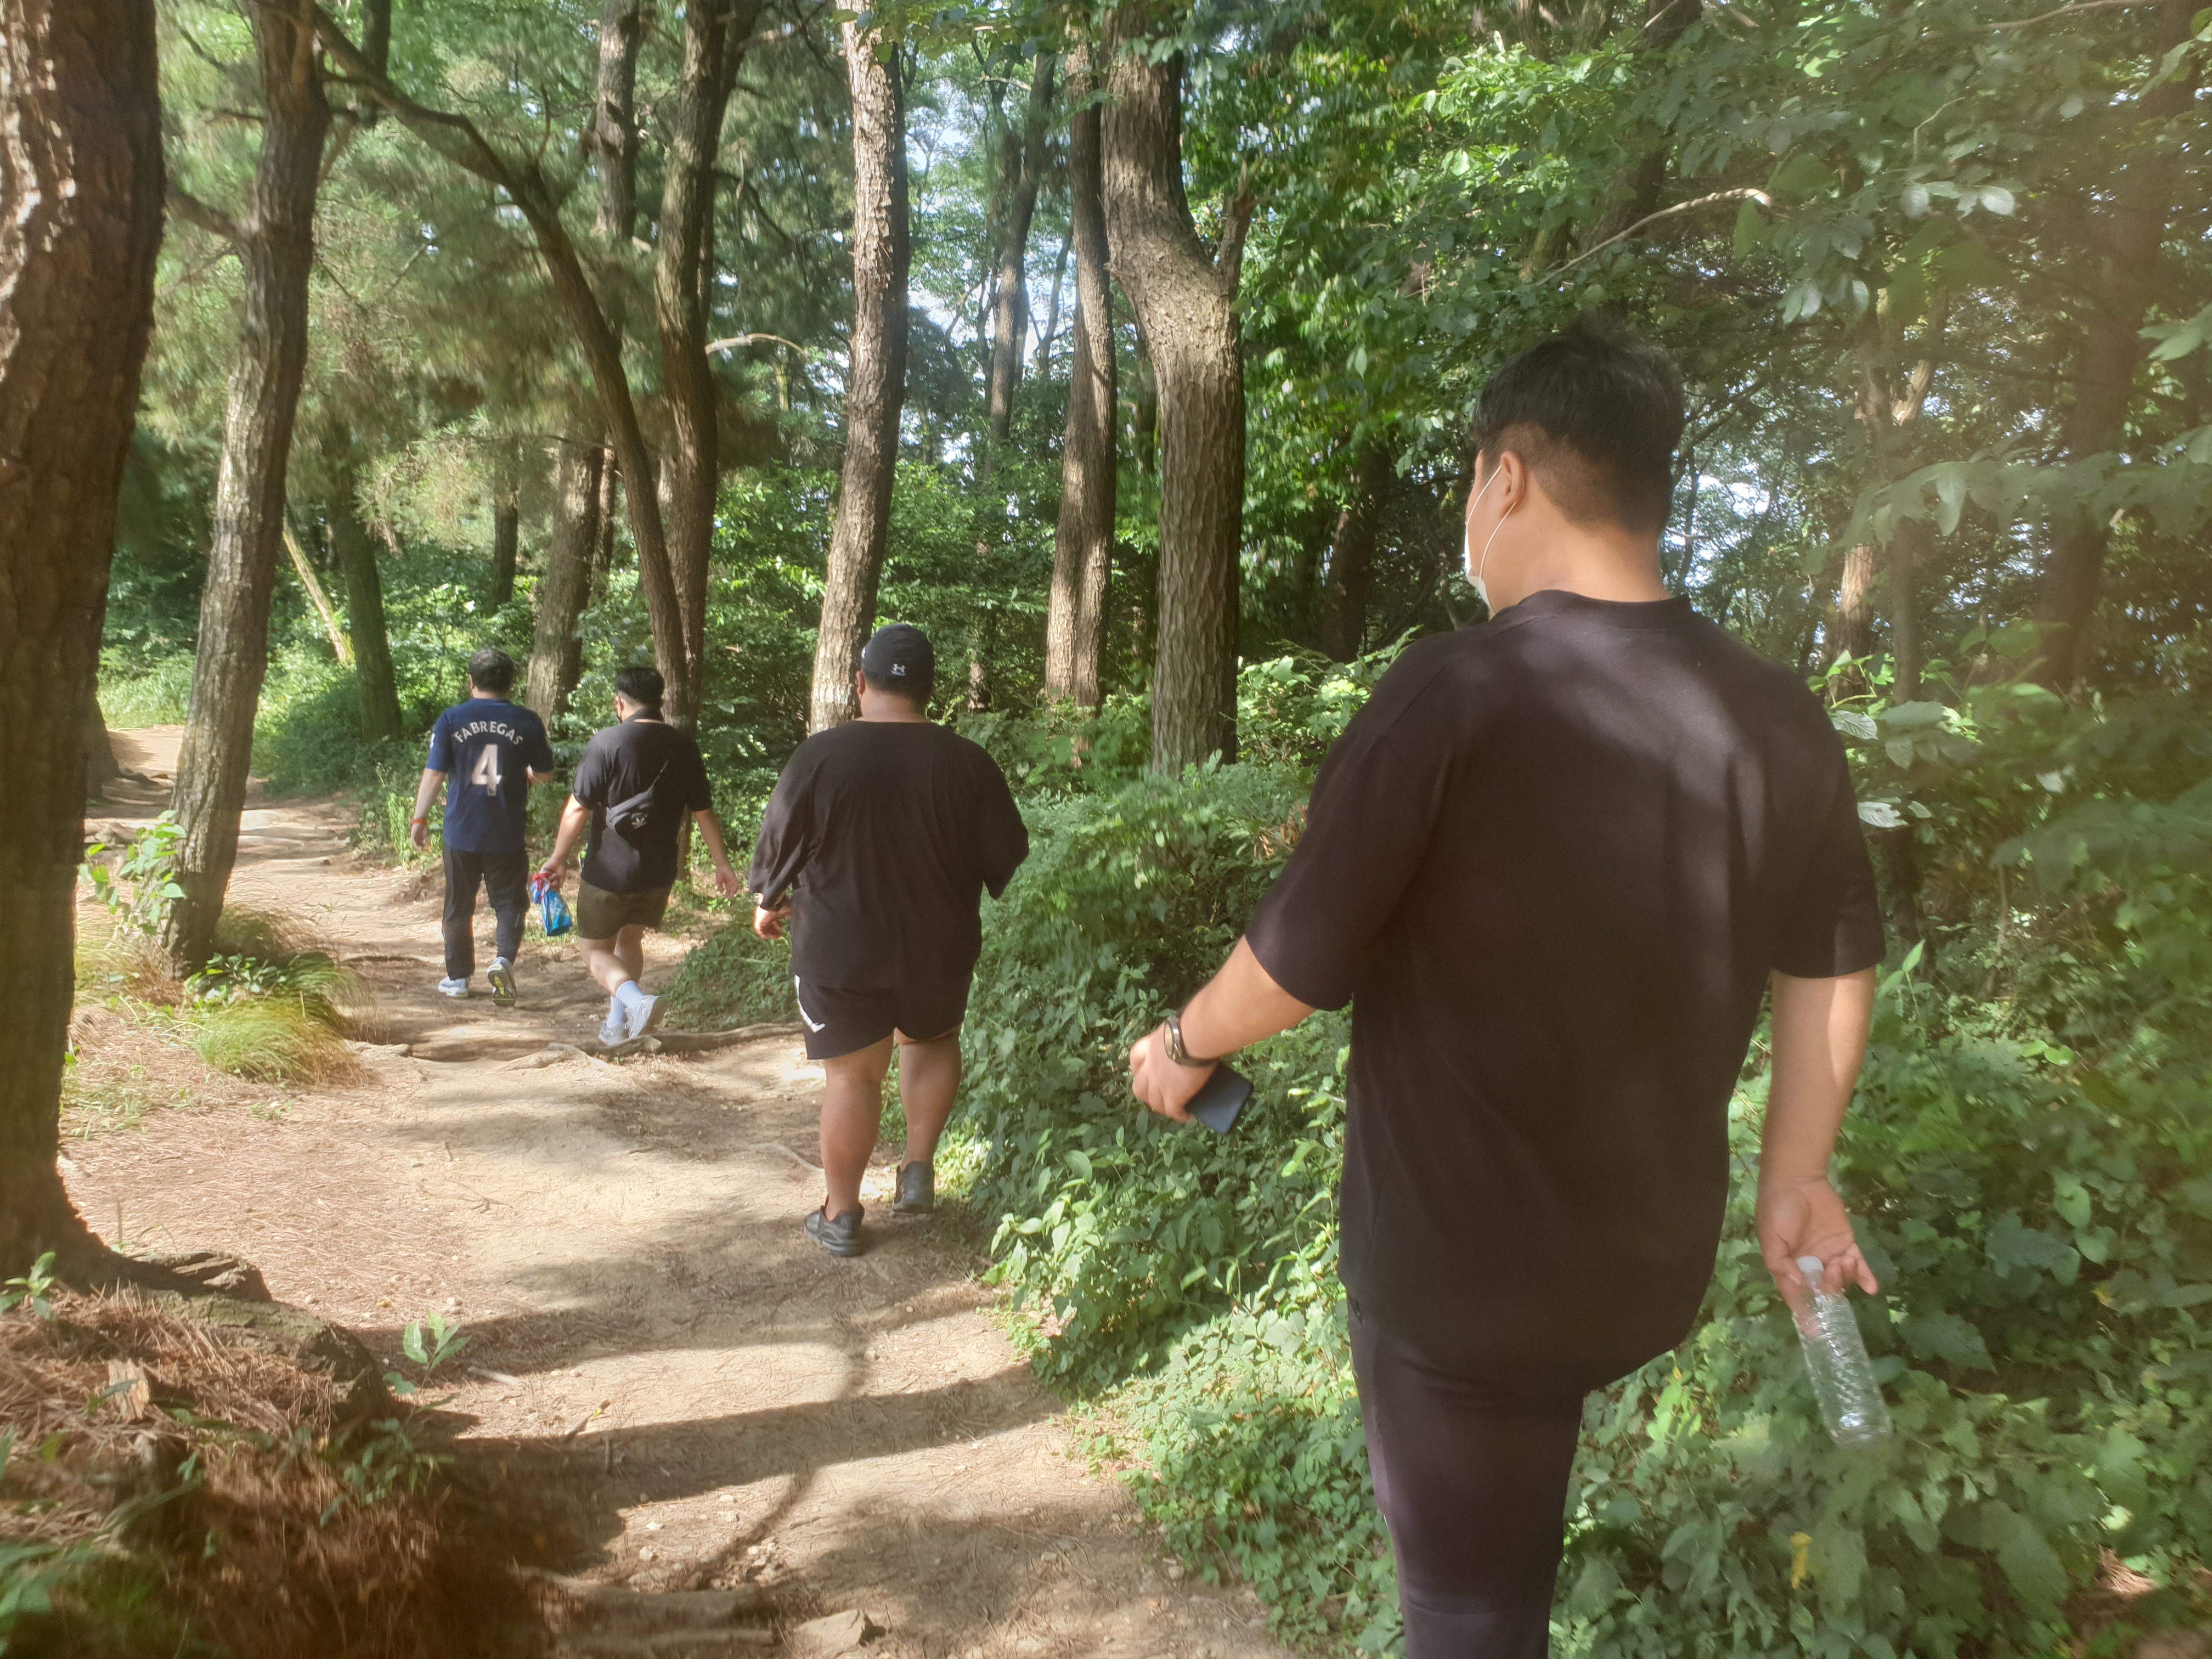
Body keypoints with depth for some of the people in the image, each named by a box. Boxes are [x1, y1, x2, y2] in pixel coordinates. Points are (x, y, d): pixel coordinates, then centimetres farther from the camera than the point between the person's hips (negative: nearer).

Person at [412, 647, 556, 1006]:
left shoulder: (451, 720, -4)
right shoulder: (527, 722, -4)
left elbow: (433, 774, -7)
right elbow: (545, 773, 5)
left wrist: (419, 819, 3)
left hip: (461, 831, 1)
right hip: (507, 834, -1)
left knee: (459, 907, 14)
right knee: (509, 903, 9)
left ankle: (458, 977, 23)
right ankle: (503, 958, -15)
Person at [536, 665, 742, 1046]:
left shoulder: (606, 743, -13)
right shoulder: (683, 747, 1)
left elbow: (579, 807, -13)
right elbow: (704, 813, 4)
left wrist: (558, 858, -3)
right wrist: (722, 864, 13)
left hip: (609, 870, -5)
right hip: (659, 872, 5)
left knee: (594, 948, 10)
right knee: (630, 938, 24)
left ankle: (636, 1000, -16)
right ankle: (617, 1024, 26)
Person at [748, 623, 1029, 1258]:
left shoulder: (821, 754, -13)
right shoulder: (968, 762, -9)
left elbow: (779, 842, -4)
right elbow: (1009, 858, -1)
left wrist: (767, 902, 16)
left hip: (838, 950, -1)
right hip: (938, 949, 1)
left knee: (851, 1074, 10)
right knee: (932, 1040, 27)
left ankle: (841, 1215, 20)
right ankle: (919, 1170, 18)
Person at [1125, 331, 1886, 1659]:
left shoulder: (1458, 691, -22)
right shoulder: (1779, 719, -5)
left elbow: (1300, 962, -17)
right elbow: (1832, 967, 6)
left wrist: (1184, 1045, 3)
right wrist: (1796, 1179, 19)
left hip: (1463, 1264, -5)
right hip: (1656, 1258, 5)